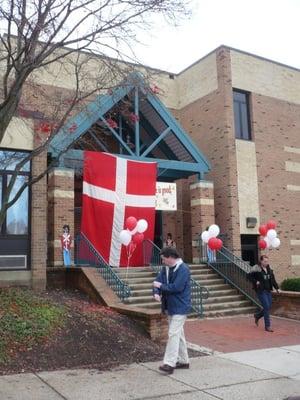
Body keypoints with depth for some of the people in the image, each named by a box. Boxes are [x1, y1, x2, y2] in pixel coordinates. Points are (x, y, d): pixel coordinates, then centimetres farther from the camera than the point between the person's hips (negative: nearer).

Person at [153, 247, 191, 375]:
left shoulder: (183, 269, -18)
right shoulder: (166, 268, 8)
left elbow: (177, 287, -27)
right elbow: (157, 281, 4)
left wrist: (161, 286, -16)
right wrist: (156, 292, -17)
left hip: (180, 308, -9)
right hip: (170, 307, 9)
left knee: (173, 334, -12)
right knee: (178, 334, 16)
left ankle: (169, 363, -11)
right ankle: (183, 361, 27)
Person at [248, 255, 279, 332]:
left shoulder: (269, 269, 10)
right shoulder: (256, 269, -10)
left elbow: (273, 279, 15)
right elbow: (250, 276, -7)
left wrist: (277, 288, 9)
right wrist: (256, 282, -15)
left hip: (268, 290, 7)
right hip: (261, 291, -7)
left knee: (268, 307, 9)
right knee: (266, 307, -9)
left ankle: (257, 316, 36)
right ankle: (267, 326, 1)